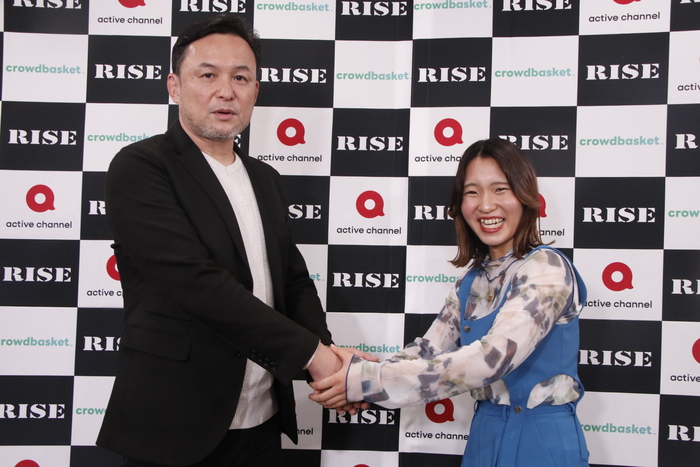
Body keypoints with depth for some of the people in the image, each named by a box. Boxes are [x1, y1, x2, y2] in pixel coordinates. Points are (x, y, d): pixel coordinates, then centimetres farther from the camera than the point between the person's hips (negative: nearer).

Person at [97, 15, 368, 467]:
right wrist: (311, 352, -19)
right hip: (175, 429, -6)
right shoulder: (141, 167, -11)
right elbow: (196, 282, -21)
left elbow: (294, 279, 11)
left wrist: (328, 354, -9)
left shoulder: (266, 180, 12)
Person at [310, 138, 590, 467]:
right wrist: (356, 376, -20)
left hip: (542, 439, -6)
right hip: (486, 434, 6)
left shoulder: (547, 268, -17)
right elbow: (428, 351, -1)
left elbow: (490, 359, -29)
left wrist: (366, 382, -30)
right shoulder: (473, 279, 6)